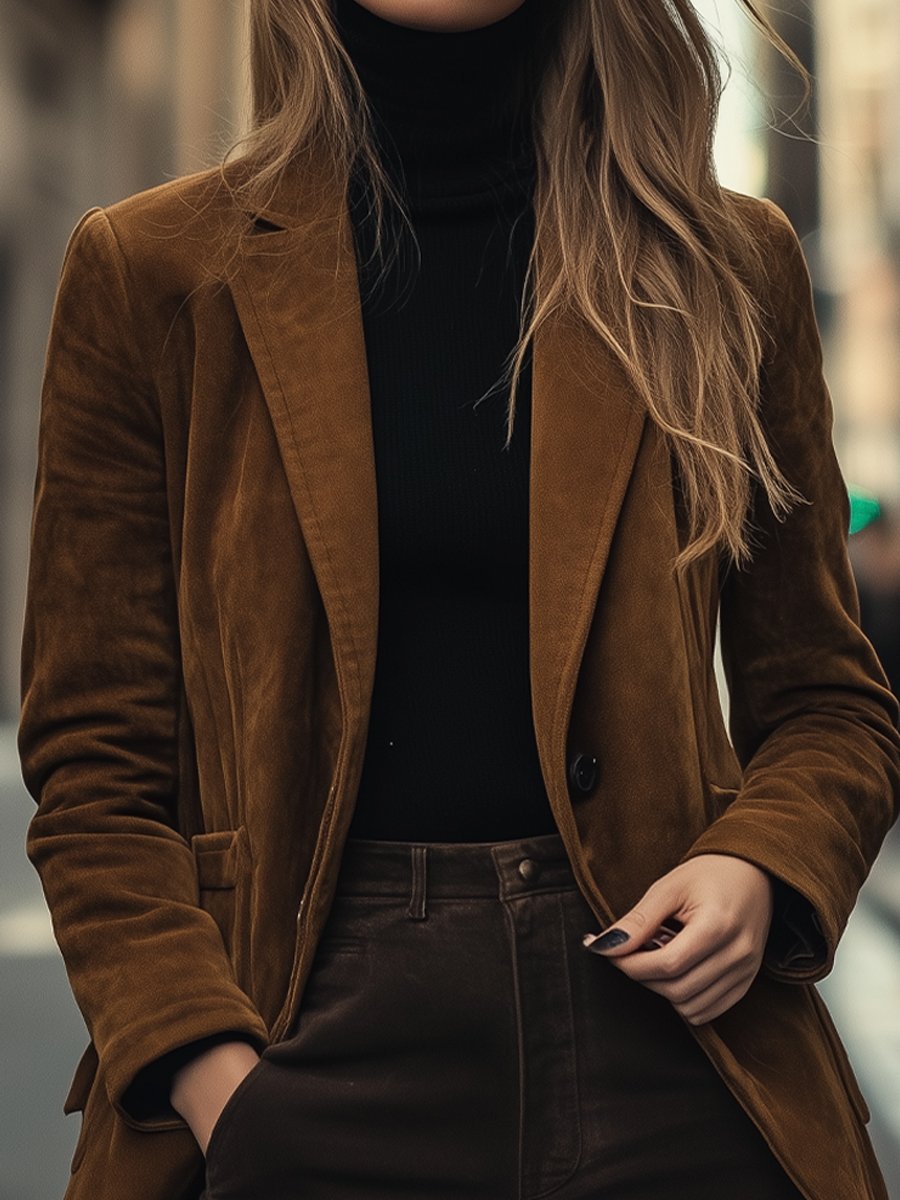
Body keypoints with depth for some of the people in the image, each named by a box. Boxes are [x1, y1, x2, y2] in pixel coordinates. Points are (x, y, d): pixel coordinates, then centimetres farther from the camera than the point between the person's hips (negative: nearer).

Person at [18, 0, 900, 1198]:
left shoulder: (726, 263, 5)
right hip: (316, 1026, -1)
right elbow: (93, 748, 0)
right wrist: (208, 1073, -11)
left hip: (655, 1022, 2)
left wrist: (762, 872, -8)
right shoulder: (152, 272, 1)